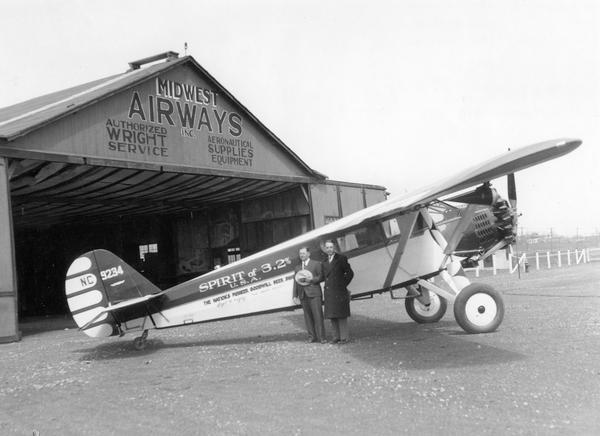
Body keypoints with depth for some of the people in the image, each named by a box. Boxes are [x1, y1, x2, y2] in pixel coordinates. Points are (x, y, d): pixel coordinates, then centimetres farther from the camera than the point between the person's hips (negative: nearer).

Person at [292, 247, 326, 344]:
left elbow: (321, 277, 1)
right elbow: (295, 282, 16)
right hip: (303, 295, 4)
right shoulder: (297, 267, 18)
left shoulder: (316, 264, 6)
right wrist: (295, 295, 10)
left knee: (318, 316, -7)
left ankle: (321, 337, -4)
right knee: (308, 317, 3)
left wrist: (311, 280, -14)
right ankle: (312, 336, 9)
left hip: (314, 294, -4)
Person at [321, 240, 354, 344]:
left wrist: (343, 285, -3)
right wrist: (325, 286, 8)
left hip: (339, 292, -6)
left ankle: (344, 337, 2)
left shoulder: (341, 259, -3)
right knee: (332, 316, 8)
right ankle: (336, 336, 15)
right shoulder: (324, 262, 14)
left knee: (341, 315, -3)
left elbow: (350, 273, -3)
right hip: (328, 293, 6)